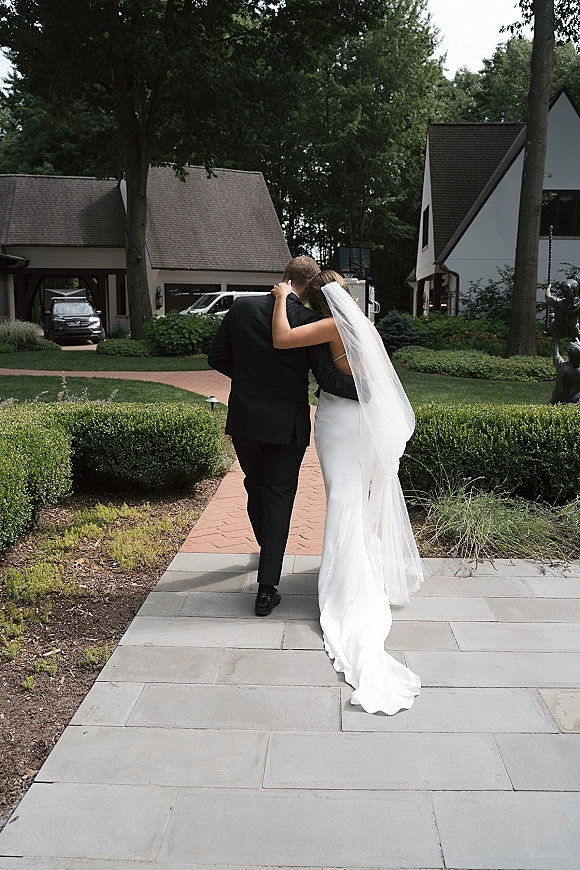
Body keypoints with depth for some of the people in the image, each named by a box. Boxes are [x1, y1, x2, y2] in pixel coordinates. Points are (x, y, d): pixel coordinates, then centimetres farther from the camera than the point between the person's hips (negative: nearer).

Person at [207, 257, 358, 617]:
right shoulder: (310, 320, -12)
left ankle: (268, 551, 47)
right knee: (278, 499, 5)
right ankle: (267, 589, 5)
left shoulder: (242, 307, -3)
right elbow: (328, 377, -15)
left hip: (244, 420, 3)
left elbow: (217, 357, 2)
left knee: (256, 489, 23)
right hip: (287, 424, -3)